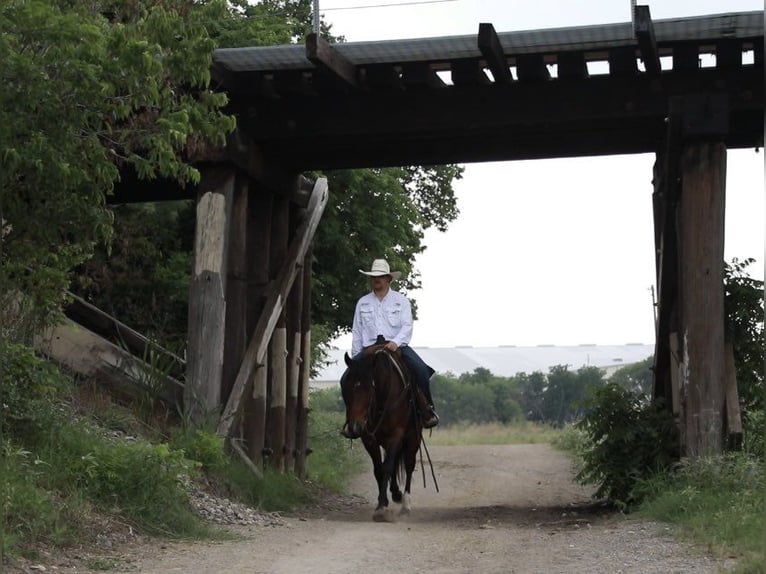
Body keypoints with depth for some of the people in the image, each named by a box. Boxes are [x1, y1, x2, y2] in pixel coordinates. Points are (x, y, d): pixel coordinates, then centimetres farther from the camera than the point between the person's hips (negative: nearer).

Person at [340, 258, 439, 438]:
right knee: (347, 379, -18)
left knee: (421, 370, -29)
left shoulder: (401, 300, 8)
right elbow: (356, 332, 13)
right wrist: (356, 357, 5)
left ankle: (427, 409, -14)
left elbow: (407, 326, -3)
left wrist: (396, 342, -22)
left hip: (396, 346, -2)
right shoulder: (362, 303, 14)